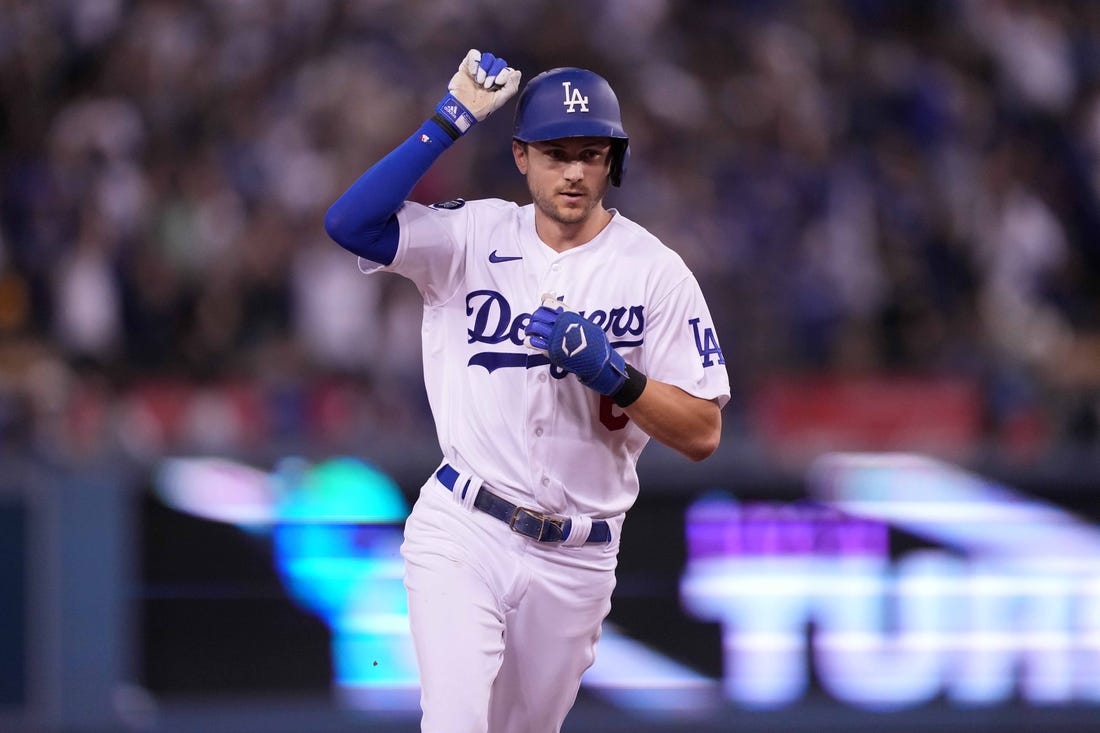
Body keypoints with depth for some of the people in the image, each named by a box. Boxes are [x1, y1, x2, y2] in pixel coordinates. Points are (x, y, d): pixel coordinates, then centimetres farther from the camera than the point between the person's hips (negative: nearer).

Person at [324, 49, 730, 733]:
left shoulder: (655, 271, -3)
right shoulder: (475, 235, 0)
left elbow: (703, 433, -5)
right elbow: (349, 222, -17)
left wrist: (612, 373, -21)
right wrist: (451, 120, -16)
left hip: (576, 556, 1)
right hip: (461, 530, -1)